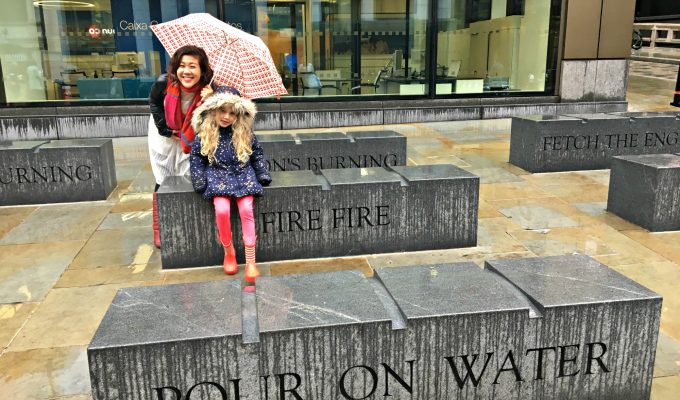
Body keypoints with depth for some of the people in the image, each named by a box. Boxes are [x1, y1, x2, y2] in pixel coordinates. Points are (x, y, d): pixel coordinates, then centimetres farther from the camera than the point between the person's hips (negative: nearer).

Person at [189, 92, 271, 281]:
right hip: (218, 176, 0)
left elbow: (257, 155, 10)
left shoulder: (245, 134, 1)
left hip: (243, 175, 0)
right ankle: (229, 251, 0)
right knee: (222, 210, -25)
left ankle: (250, 261, -16)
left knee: (246, 210, -22)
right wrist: (200, 182, -3)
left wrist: (263, 176, 3)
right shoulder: (204, 135, -1)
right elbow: (196, 158, 5)